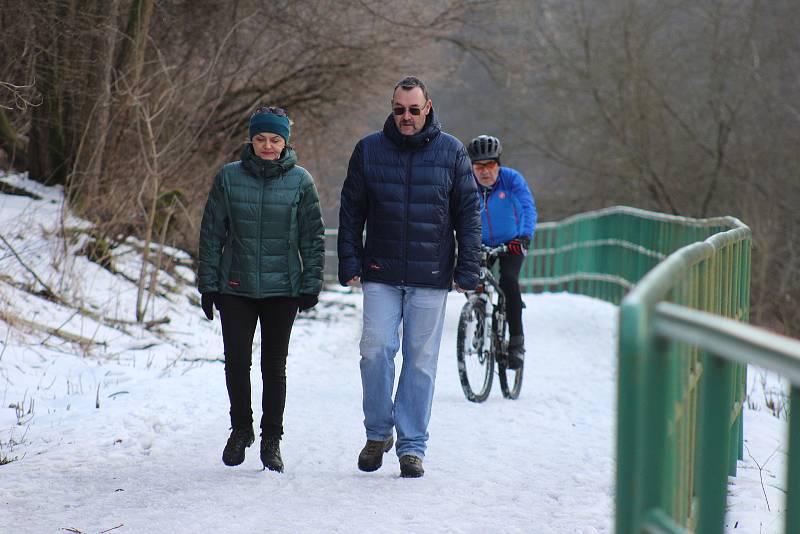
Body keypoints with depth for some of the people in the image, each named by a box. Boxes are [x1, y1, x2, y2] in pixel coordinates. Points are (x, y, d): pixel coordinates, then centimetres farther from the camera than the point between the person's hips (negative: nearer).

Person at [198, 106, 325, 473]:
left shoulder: (300, 181, 0)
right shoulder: (229, 178, 1)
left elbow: (313, 238, 4)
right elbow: (211, 233, 5)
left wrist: (311, 285, -1)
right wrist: (208, 284, 2)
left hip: (282, 290, -1)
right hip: (236, 288, 1)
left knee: (274, 366, 4)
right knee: (236, 361, 1)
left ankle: (272, 439, 15)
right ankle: (241, 429, 22)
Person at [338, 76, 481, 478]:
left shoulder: (451, 152, 3)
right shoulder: (368, 150, 4)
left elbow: (468, 214, 5)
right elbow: (350, 212, 8)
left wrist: (468, 270, -1)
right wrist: (350, 263, 0)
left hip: (431, 278, 0)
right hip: (380, 275, 0)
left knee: (421, 361, 3)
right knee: (375, 350, -9)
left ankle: (412, 445, 10)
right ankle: (378, 433, 10)